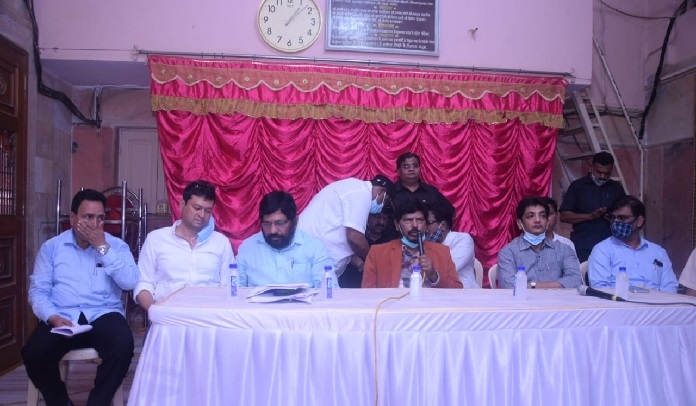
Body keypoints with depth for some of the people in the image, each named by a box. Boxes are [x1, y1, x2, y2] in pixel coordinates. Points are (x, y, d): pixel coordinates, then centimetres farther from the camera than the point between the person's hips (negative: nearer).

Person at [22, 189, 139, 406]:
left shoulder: (117, 245, 6)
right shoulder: (51, 247, 9)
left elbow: (129, 282, -10)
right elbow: (38, 290, 4)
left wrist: (102, 247, -11)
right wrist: (53, 317, -16)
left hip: (103, 316, -1)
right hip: (61, 317, 1)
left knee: (123, 345, -31)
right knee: (33, 353, -26)